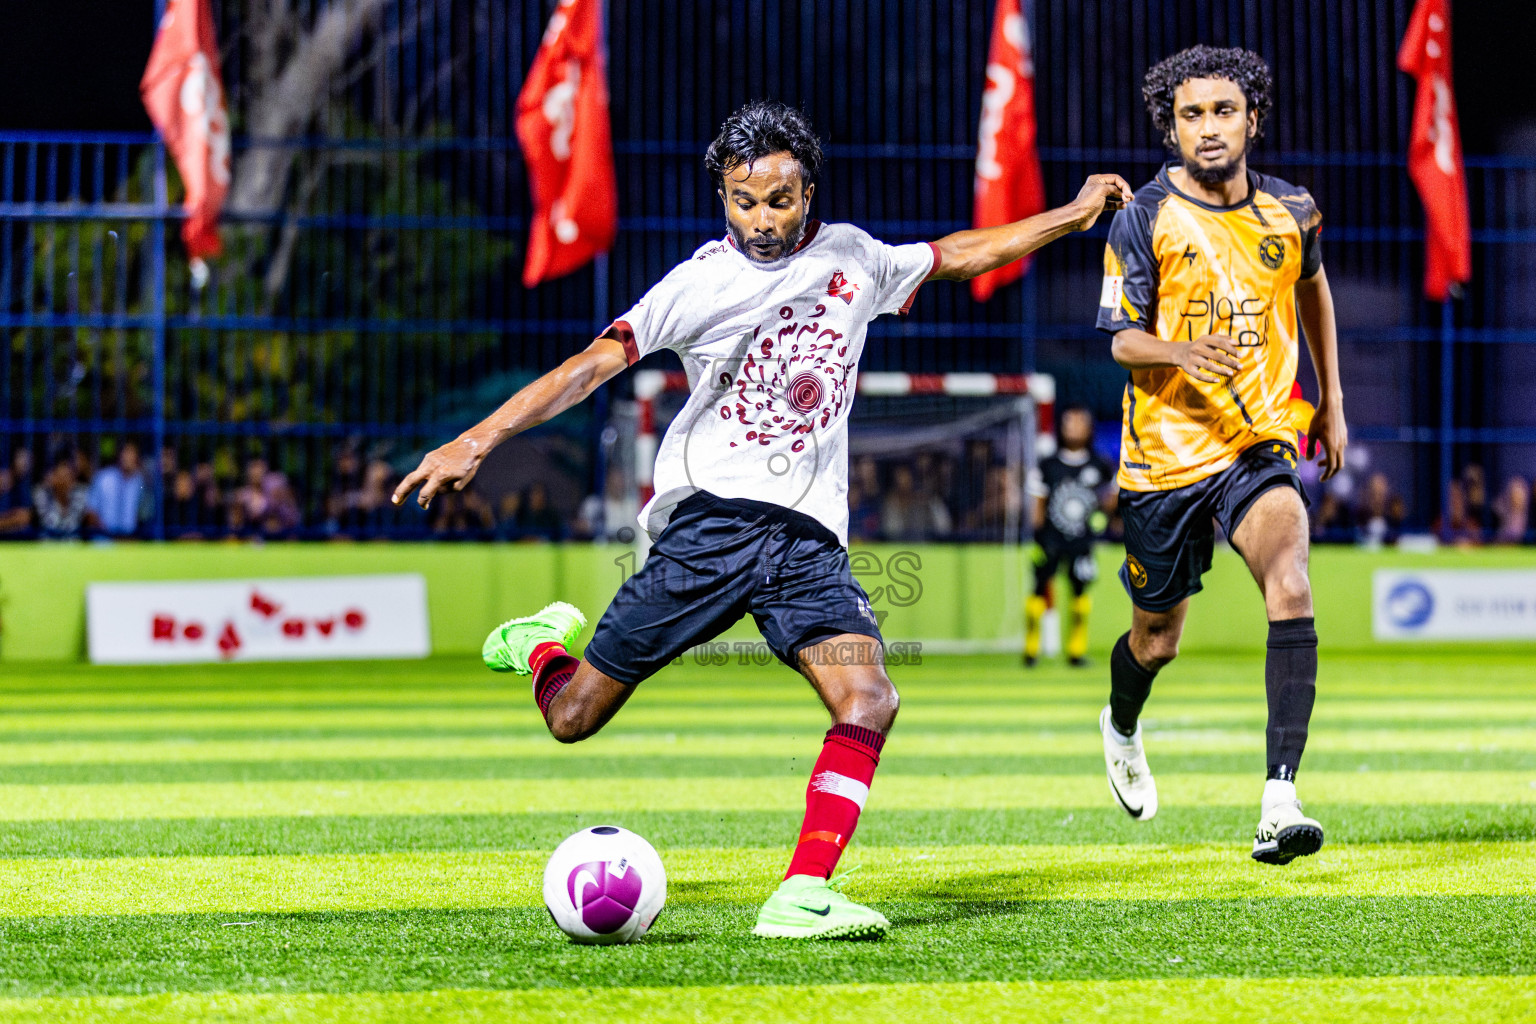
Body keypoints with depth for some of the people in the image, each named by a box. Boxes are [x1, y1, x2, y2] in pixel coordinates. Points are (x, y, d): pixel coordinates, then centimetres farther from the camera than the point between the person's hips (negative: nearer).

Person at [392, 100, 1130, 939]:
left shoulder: (852, 259, 12)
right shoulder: (701, 282, 0)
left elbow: (959, 255, 29)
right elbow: (593, 364, -6)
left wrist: (1074, 214, 27)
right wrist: (478, 440, -15)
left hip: (810, 538, 3)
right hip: (709, 518, -3)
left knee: (868, 700, -21)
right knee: (573, 718, -2)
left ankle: (800, 898, -21)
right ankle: (545, 643, 34)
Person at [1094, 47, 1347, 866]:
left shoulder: (1291, 211, 2)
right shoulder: (1144, 219, -7)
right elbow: (1122, 339, -8)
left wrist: (1331, 400, 26)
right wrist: (1182, 351, -30)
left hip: (1261, 442, 1)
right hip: (1165, 452, -1)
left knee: (1291, 588, -26)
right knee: (1157, 638, 11)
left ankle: (1280, 802, -32)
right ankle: (1122, 728, 50)